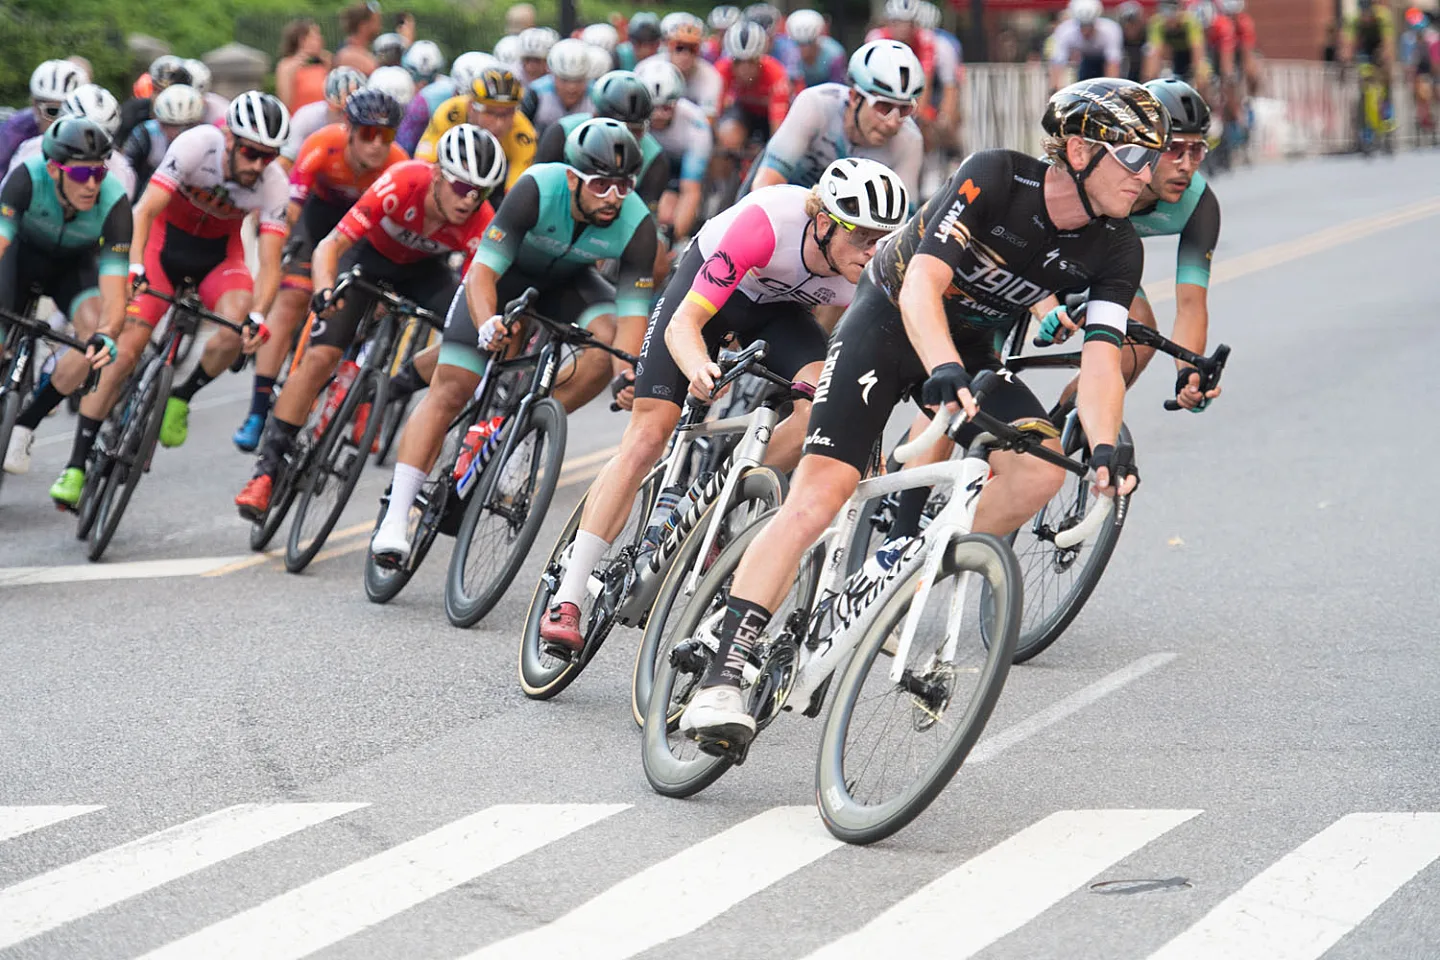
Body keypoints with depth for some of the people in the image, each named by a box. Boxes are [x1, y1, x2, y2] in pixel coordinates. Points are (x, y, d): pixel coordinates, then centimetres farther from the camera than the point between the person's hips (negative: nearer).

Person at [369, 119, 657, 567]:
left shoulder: (636, 224, -30)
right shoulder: (539, 188, -36)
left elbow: (632, 311, -31)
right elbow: (483, 271, -38)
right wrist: (487, 323, -58)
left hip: (567, 282, 2)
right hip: (508, 273, -2)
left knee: (609, 341, -29)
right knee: (450, 389, -14)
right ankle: (395, 521, -13)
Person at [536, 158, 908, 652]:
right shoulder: (770, 221, -40)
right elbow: (684, 323, -40)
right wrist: (700, 369, -61)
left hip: (782, 307, 3)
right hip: (709, 284, -3)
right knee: (648, 435, -13)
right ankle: (566, 601, -9)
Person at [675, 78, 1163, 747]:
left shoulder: (1116, 251, -14)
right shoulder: (994, 177, -27)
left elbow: (1101, 361, -22)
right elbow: (922, 288, -35)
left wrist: (1104, 448, -41)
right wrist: (944, 373, -53)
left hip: (971, 345, 5)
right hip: (892, 319, -5)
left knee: (1041, 468, -23)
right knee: (818, 496, -19)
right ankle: (722, 676, -18)